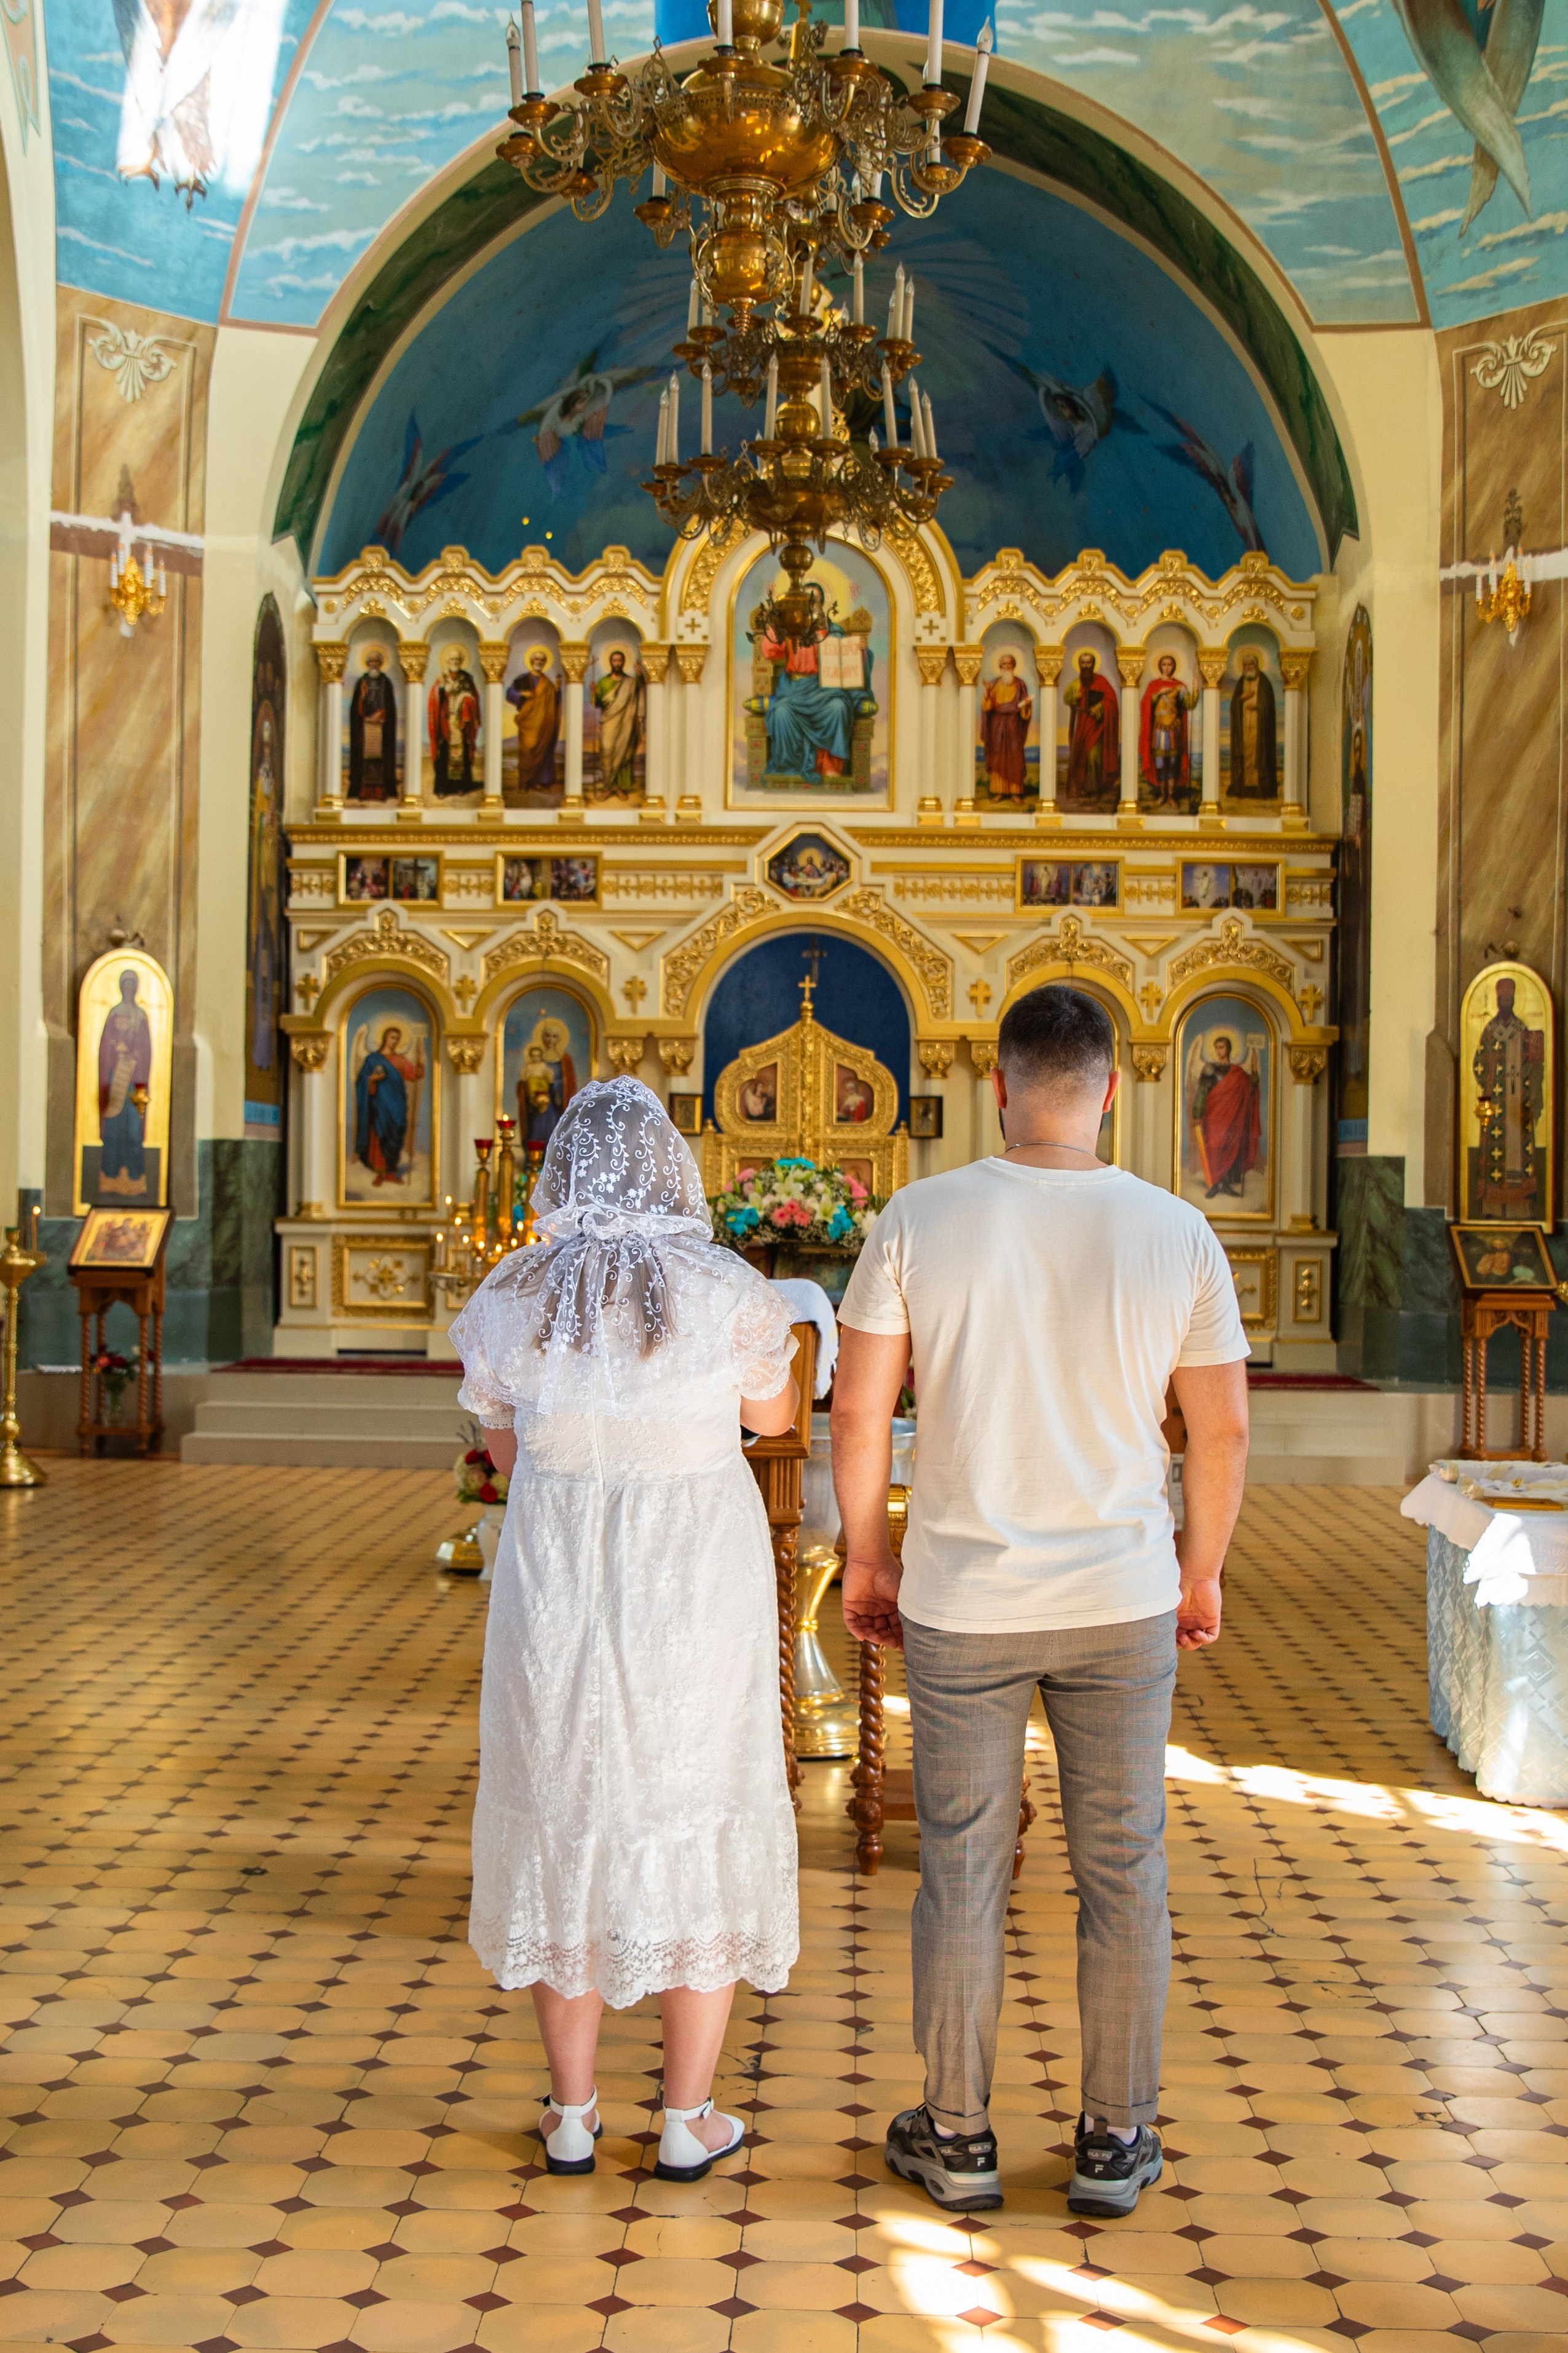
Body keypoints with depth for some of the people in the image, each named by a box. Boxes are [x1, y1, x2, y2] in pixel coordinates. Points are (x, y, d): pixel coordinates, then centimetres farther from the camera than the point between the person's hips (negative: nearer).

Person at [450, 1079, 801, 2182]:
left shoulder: (510, 1299, -7)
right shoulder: (730, 1293, -12)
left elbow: (505, 1450, 7)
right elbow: (774, 1414, 7)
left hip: (554, 1599, 2)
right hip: (698, 1596, -1)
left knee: (566, 1830, 15)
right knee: (699, 1838, 12)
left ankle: (573, 2117, 23)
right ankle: (688, 2122, 19)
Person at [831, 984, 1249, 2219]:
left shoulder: (919, 1220, -9)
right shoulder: (1177, 1234, -7)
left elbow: (859, 1408, -7)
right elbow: (1224, 1429, -2)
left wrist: (867, 1554, 7)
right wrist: (1202, 1570, 13)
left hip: (962, 1605, 0)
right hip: (1121, 1604, 1)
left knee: (964, 1870, 11)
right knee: (1122, 1870, 12)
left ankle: (957, 2137, 23)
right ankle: (1116, 2142, 22)